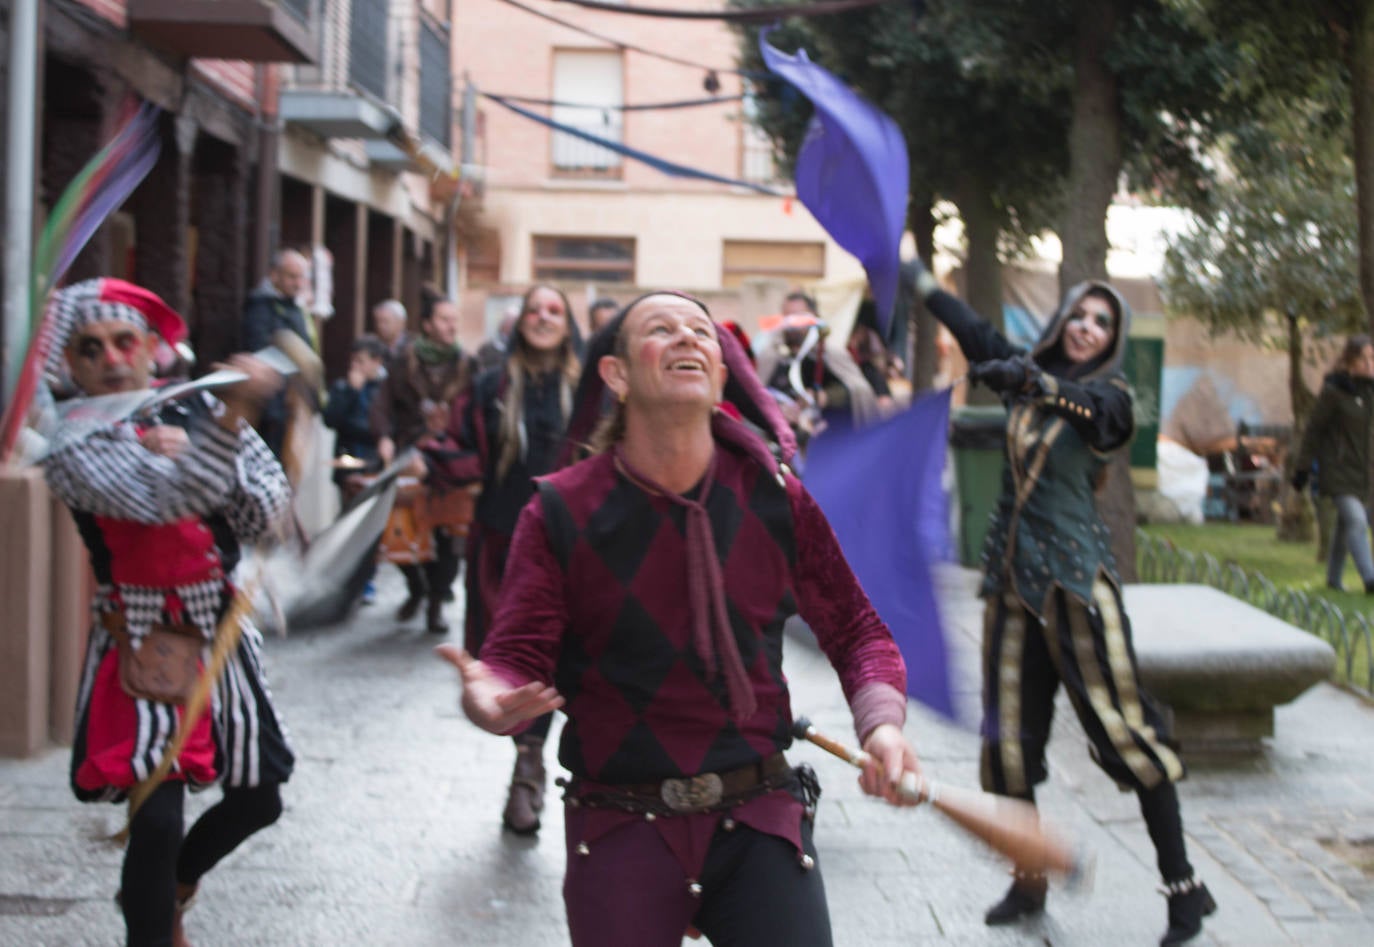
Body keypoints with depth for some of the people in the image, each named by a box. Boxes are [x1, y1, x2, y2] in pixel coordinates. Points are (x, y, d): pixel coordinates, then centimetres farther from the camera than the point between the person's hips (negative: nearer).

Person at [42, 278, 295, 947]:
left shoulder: (197, 410, 2)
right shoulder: (73, 447, -10)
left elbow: (267, 510, -2)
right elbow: (157, 499, -29)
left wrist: (184, 456, -16)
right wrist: (230, 418, -42)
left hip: (218, 632, 4)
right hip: (141, 645, -4)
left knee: (259, 798, 12)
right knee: (158, 820, -14)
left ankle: (165, 886, 40)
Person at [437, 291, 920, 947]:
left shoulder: (776, 499, 1)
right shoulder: (560, 512, -4)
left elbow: (854, 627, 9)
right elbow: (518, 657, -5)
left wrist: (881, 720, -10)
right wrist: (491, 696, -29)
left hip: (760, 819, 1)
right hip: (620, 829, -1)